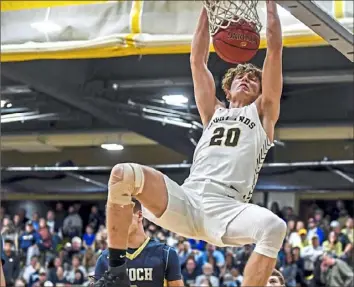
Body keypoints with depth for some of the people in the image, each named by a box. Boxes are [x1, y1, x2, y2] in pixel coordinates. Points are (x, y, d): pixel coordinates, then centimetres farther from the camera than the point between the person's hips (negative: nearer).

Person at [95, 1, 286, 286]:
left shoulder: (262, 113, 23)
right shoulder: (214, 112, 31)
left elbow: (275, 49, 20)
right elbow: (197, 58, 31)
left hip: (227, 209, -3)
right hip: (186, 200, 3)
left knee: (274, 227, -36)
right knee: (123, 174, -22)